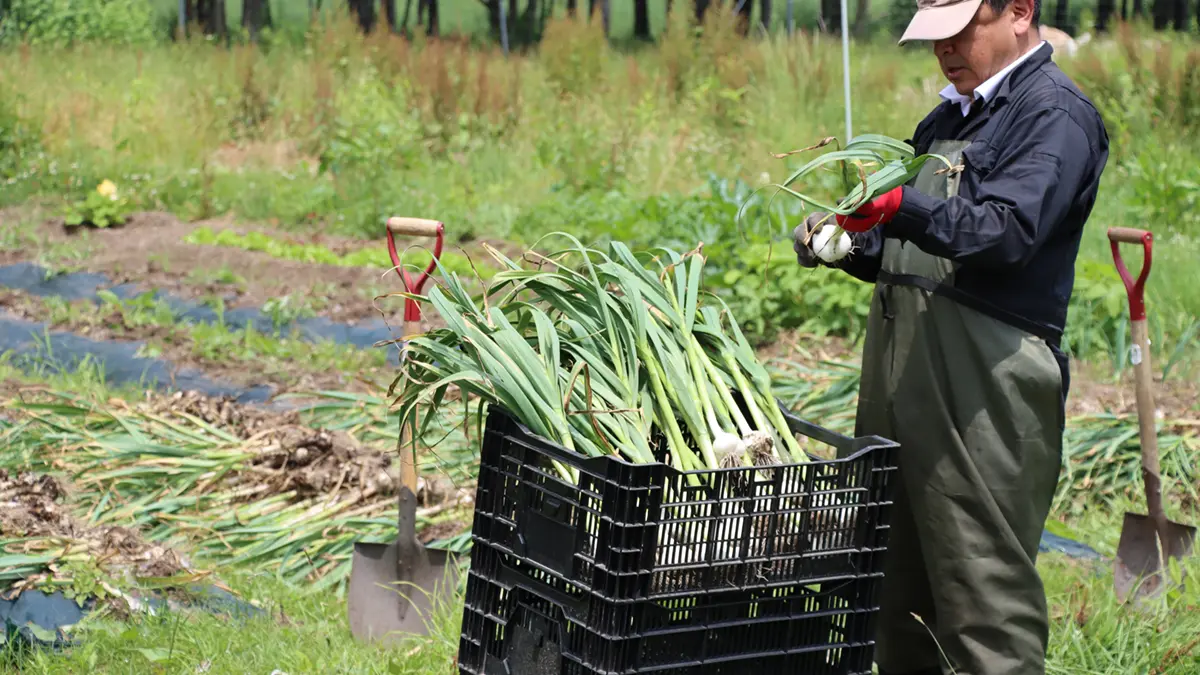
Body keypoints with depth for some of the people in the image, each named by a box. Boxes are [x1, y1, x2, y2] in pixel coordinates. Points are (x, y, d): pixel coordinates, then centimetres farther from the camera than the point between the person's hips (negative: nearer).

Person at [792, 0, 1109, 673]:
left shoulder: (1055, 113, -5)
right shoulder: (949, 118, 23)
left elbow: (1008, 232, -21)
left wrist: (901, 206, -32)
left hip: (985, 372, -9)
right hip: (903, 356, 9)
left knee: (983, 574, -9)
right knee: (900, 563, 10)